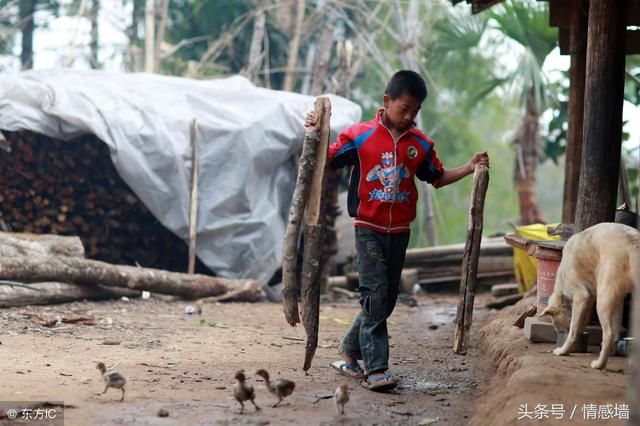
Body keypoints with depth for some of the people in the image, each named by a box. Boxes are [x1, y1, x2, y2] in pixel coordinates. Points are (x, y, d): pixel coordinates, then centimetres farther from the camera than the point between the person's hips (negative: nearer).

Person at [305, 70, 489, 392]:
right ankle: (375, 368, -10)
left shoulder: (420, 144, 4)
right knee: (375, 295, -12)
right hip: (368, 228, -5)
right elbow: (325, 161, -1)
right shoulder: (360, 135, -7)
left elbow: (437, 178, 16)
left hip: (399, 231, 5)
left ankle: (350, 353, 26)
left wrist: (470, 168, 4)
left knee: (386, 299, 9)